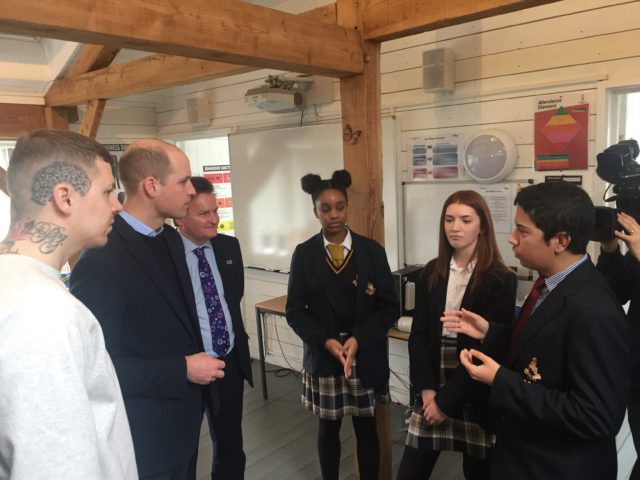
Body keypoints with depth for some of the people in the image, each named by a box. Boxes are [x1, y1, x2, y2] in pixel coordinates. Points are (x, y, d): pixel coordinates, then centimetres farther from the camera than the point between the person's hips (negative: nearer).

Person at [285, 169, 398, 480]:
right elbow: (295, 310, -2)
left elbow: (388, 307, -4)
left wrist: (358, 339, -17)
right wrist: (325, 341, -16)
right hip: (322, 356, 0)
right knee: (328, 428, 15)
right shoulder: (304, 254, -2)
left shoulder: (372, 251, -3)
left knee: (366, 428, 13)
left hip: (365, 357, 0)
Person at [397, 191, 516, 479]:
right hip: (432, 391, 3)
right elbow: (418, 334, 2)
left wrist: (447, 399, -12)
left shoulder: (501, 280, -10)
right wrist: (427, 389, -9)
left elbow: (491, 348, -13)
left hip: (475, 397, -3)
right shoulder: (432, 272, 3)